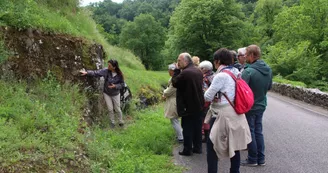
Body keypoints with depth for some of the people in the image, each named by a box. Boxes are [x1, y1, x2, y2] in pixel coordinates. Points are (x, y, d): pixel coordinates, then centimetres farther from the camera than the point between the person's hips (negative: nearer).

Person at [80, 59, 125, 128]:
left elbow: (122, 84, -10)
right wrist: (87, 72, -23)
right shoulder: (106, 71, -17)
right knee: (110, 109, 7)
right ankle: (112, 122, 27)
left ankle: (121, 121, 32)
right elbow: (96, 73, -15)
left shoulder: (119, 74, -20)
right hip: (107, 93, 1)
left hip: (115, 94, -1)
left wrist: (115, 86, -26)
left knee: (117, 109, 9)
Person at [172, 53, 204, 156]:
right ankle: (197, 147, 22)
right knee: (197, 127, 14)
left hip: (188, 105, -8)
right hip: (198, 104, 8)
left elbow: (175, 83, -13)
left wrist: (177, 70, -7)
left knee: (187, 128, 2)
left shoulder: (184, 73, -21)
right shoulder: (198, 71, 6)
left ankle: (187, 150, 8)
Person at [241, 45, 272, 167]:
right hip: (261, 105, 6)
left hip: (249, 106, -6)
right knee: (258, 131, 16)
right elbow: (269, 87, 11)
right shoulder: (268, 70, 0)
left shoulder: (248, 71, -24)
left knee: (250, 132, 6)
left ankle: (252, 159, 15)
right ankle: (261, 159, 22)